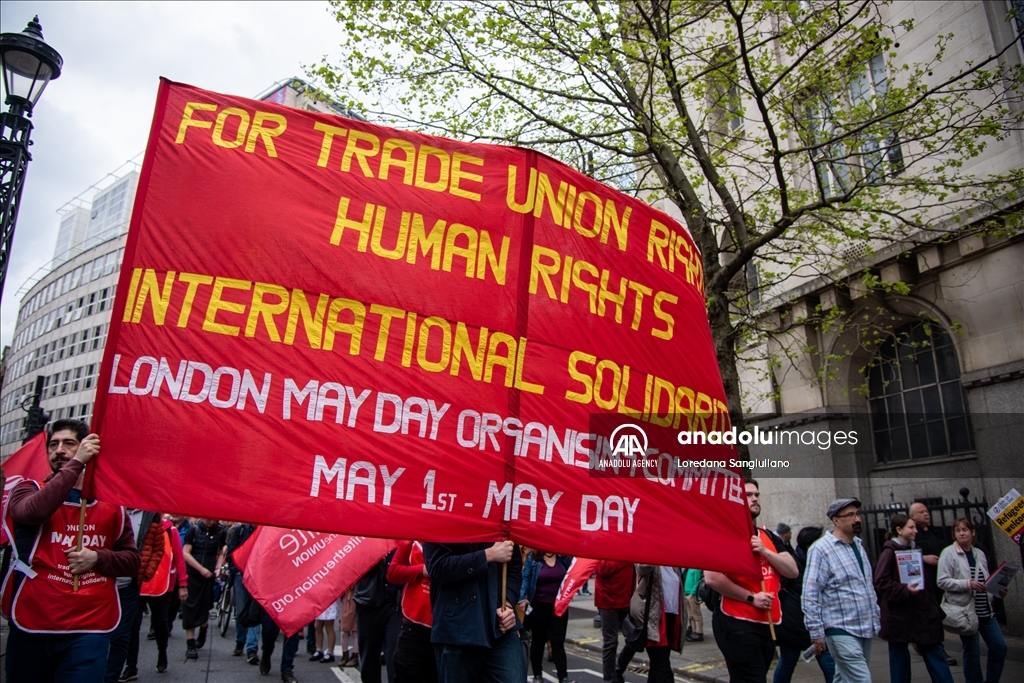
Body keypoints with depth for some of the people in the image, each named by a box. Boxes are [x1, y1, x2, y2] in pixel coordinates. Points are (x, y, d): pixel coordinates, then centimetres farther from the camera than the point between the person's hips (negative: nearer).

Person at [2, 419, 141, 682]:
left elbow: (132, 561, 8)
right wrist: (76, 463, -24)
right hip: (31, 628, 0)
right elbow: (31, 511, -22)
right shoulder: (29, 490, 4)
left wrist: (97, 558, -11)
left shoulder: (111, 504, 7)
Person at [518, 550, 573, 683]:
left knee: (558, 642, 1)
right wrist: (522, 598, -21)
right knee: (538, 641, 12)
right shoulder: (532, 557, -7)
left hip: (559, 605, 1)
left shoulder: (565, 556, -2)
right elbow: (525, 578, -11)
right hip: (539, 606, -1)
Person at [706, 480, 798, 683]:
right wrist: (751, 597, -16)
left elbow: (793, 571, 5)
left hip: (769, 623, 7)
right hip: (738, 624, -7)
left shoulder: (770, 537, 15)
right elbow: (712, 578, -19)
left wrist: (765, 551, -9)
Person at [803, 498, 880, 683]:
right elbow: (810, 594, -16)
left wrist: (875, 616, 17)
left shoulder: (858, 545, 12)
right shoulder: (821, 549, -14)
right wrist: (816, 632, -17)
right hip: (842, 632, -8)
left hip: (866, 629, 8)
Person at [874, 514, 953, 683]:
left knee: (935, 652, 5)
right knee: (899, 657, 3)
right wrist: (905, 590, -29)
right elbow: (881, 583, -18)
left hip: (920, 613, 7)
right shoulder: (890, 552, -11)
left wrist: (933, 606, 16)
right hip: (899, 616, -7)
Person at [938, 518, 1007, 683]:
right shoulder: (948, 553, -9)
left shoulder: (979, 553, 11)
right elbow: (942, 581, -15)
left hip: (985, 609, 6)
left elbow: (986, 580, 24)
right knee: (972, 651, 1)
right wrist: (968, 584, -22)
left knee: (1000, 646, 8)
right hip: (965, 610, -6)